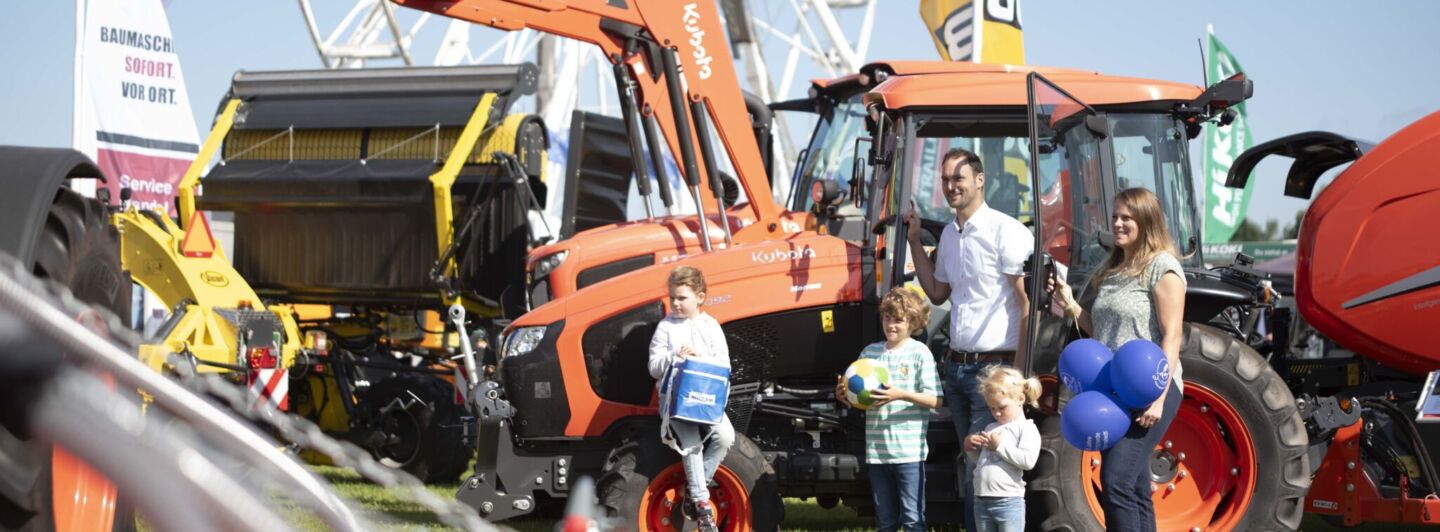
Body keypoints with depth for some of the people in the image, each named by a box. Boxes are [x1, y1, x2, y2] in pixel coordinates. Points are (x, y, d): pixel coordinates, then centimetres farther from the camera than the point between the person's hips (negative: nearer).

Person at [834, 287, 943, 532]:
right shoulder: (870, 352, 10)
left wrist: (901, 394, -22)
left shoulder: (919, 353, -3)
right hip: (876, 450, 5)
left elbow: (934, 400, -9)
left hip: (908, 450, -5)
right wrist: (844, 395, -7)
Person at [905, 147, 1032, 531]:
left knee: (979, 473, -9)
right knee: (970, 468, 13)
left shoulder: (1005, 231, -12)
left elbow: (1028, 304, -14)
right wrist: (914, 242, 17)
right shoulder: (949, 234, 13)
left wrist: (1018, 371, -18)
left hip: (993, 368, -8)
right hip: (957, 366, 8)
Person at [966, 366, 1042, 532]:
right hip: (982, 502, 7)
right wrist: (970, 448, 7)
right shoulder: (990, 428, 18)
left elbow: (1028, 460, -18)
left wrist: (1000, 445, -15)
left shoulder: (1027, 428, -3)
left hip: (1009, 502, -7)